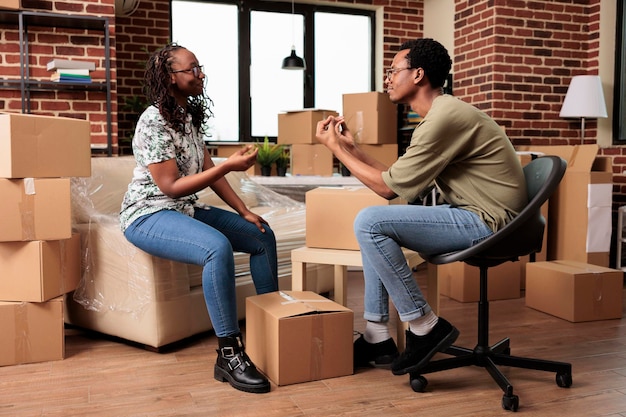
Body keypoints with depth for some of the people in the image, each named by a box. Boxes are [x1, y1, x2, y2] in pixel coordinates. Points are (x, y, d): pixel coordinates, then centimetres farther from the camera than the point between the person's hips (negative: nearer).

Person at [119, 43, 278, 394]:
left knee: (264, 236, 5)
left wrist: (245, 212, 5)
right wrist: (230, 165, -25)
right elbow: (170, 186, -22)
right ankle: (229, 354, -27)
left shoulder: (190, 116, 9)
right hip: (149, 214, -9)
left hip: (186, 210, 9)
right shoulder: (154, 121, -17)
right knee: (218, 248, -36)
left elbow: (209, 171, 11)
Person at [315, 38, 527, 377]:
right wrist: (351, 147, 13)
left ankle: (425, 326, -7)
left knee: (370, 222, -19)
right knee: (374, 223, 15)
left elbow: (389, 187, -15)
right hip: (472, 215, 11)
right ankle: (377, 339, 13)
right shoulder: (440, 114, 14)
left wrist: (336, 148, -5)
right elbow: (397, 180, 12)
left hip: (486, 222, -11)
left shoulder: (444, 118, -19)